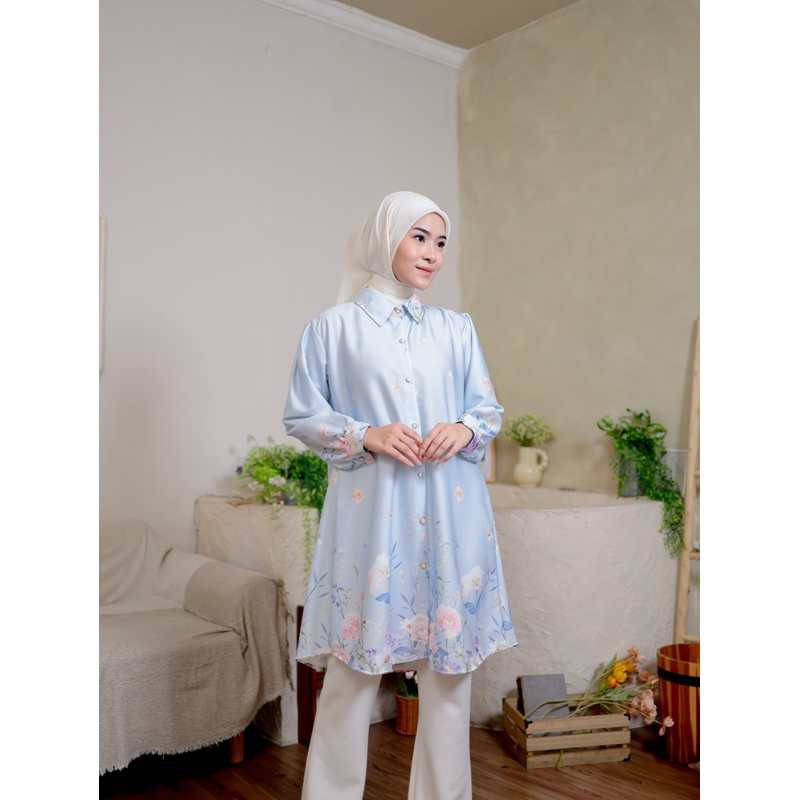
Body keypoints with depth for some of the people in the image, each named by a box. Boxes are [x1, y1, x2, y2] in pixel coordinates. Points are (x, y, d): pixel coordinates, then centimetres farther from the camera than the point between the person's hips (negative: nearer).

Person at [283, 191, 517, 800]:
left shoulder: (457, 328, 13)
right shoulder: (335, 327, 3)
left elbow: (490, 409, 15)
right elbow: (301, 416, 3)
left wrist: (465, 430, -7)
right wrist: (367, 435, -12)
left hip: (450, 514, 3)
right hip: (371, 510, -3)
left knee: (450, 666, 9)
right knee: (353, 668, 1)